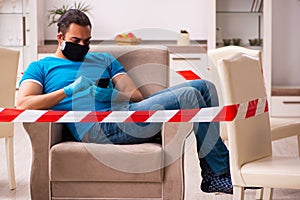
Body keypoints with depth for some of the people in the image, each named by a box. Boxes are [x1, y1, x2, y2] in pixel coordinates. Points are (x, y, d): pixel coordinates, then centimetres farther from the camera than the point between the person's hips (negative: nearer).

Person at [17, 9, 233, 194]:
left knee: (204, 86, -4)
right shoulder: (40, 67, 17)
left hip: (128, 111, 7)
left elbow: (136, 96, 18)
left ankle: (213, 177, -6)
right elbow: (22, 104, -3)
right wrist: (70, 90, -9)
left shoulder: (104, 60, 30)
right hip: (100, 127, -7)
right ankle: (221, 173, -10)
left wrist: (111, 95, -6)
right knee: (188, 95, -20)